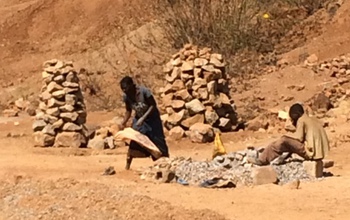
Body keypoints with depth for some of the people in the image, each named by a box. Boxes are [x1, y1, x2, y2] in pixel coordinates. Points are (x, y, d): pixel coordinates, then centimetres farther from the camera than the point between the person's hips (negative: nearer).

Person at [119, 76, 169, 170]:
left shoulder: (144, 91, -30)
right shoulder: (126, 96, -14)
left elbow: (153, 105, -23)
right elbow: (128, 111, 1)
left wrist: (143, 118, -31)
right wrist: (123, 123, -11)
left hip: (152, 118, -3)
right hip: (139, 119, 3)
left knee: (158, 141, 2)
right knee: (133, 142, -8)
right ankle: (127, 166, -2)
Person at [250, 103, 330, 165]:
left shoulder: (301, 120, -5)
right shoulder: (314, 120, 20)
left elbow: (299, 137, -9)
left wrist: (286, 136, 6)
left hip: (311, 152, -9)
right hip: (320, 153, 9)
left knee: (284, 141, -6)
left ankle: (263, 160, -3)